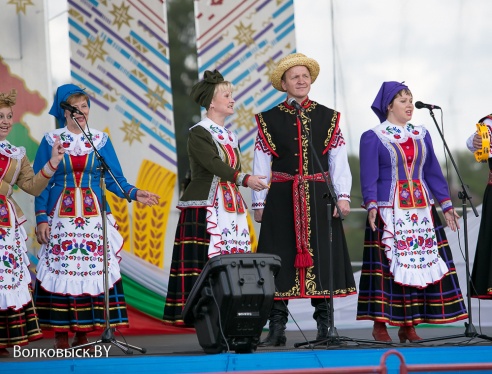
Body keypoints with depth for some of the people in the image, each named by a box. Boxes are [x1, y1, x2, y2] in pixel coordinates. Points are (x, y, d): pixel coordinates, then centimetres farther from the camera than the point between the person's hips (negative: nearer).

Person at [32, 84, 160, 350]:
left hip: (93, 216, 2)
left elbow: (113, 179, 8)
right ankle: (60, 335, 0)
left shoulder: (100, 140, 9)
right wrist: (41, 218, -7)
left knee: (91, 269, -3)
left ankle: (83, 334, 3)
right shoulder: (51, 140, 4)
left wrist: (134, 193, -10)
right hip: (61, 216, -2)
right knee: (61, 269, -6)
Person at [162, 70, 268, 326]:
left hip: (231, 208, 8)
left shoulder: (230, 136, 19)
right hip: (205, 208, -8)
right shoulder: (198, 134, -5)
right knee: (206, 262, -13)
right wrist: (245, 179, -27)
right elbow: (214, 165, -18)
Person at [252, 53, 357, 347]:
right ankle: (277, 330, 3)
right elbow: (261, 166, 5)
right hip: (282, 199, -1)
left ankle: (325, 329, 8)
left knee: (321, 259, 1)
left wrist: (342, 196, -5)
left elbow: (339, 162, 5)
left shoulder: (328, 118, 9)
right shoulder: (269, 120, 6)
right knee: (280, 261, -1)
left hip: (318, 198, 1)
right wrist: (259, 202, 1)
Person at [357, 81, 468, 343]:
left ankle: (409, 325, 5)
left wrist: (446, 204, 7)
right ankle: (380, 324, -1)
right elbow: (369, 177, -6)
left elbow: (433, 172, 15)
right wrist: (371, 206, -20)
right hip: (388, 212, -5)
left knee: (422, 261, 0)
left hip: (421, 210, 5)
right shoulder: (373, 138, 0)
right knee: (387, 265, -7)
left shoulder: (421, 135, 14)